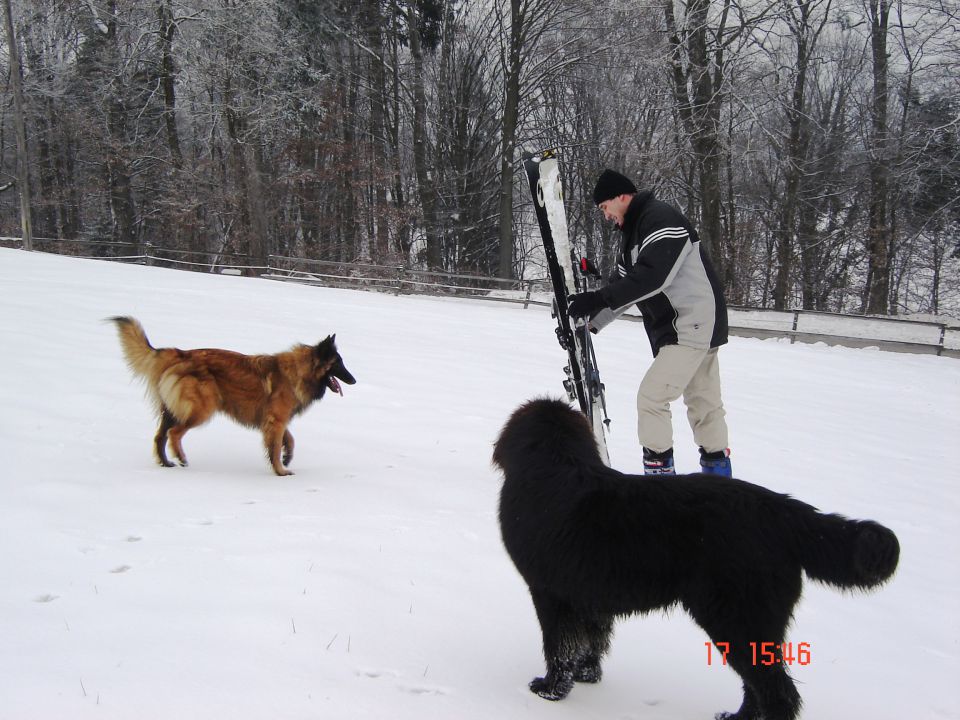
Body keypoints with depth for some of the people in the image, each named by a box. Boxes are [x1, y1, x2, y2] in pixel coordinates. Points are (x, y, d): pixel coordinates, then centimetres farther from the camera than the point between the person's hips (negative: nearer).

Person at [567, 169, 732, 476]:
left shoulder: (662, 218, -17)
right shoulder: (633, 232, 14)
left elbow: (652, 277, -29)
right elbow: (623, 285, 12)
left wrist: (598, 298, -30)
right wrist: (589, 322, 1)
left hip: (694, 325, -10)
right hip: (674, 327, 10)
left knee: (651, 396, -11)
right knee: (704, 401, 16)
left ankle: (659, 470, -4)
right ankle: (717, 470, 26)